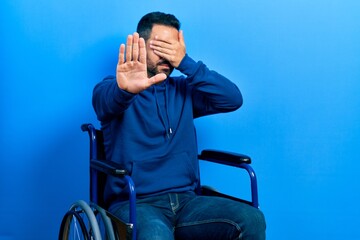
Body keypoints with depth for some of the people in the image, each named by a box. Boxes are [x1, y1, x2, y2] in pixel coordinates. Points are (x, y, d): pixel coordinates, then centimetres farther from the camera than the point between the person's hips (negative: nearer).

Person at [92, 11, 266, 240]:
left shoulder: (183, 90, 14)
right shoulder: (114, 88, 2)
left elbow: (233, 99, 0)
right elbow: (108, 98, -24)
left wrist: (186, 63, -8)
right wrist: (125, 89, -49)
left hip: (185, 200, 5)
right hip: (134, 203, -4)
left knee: (252, 220, -20)